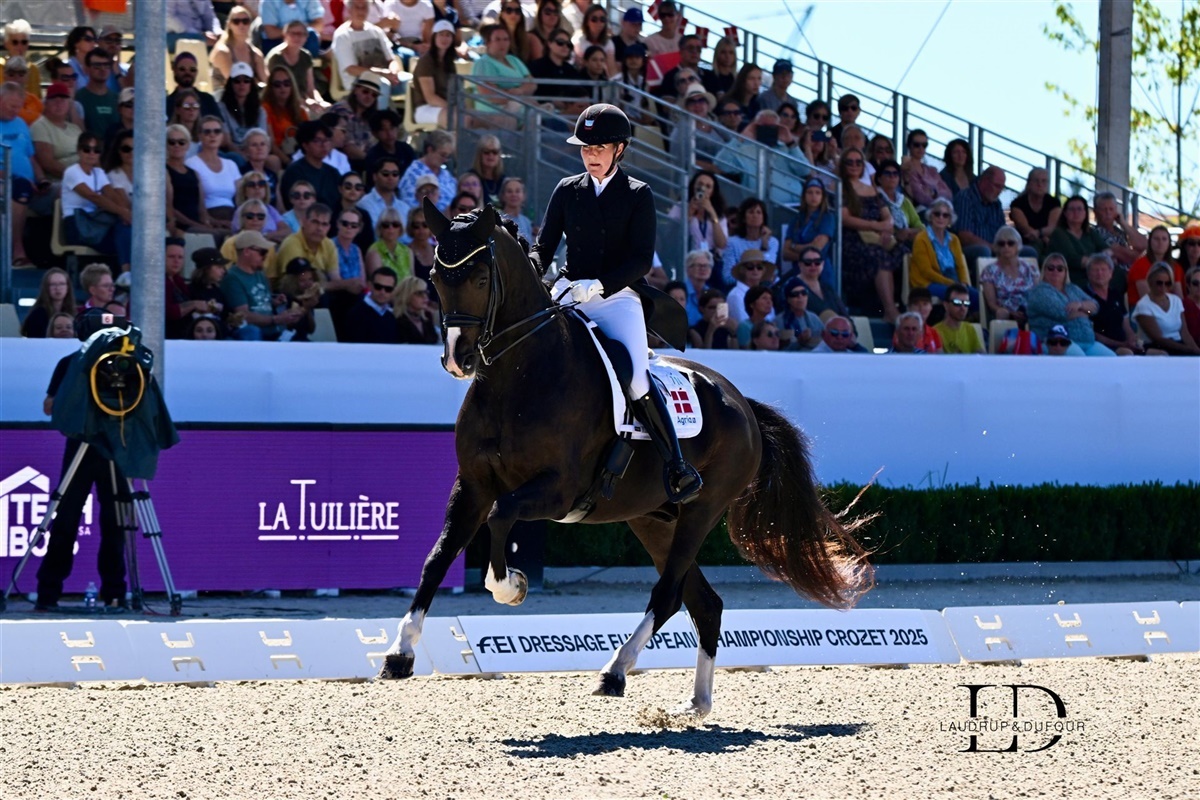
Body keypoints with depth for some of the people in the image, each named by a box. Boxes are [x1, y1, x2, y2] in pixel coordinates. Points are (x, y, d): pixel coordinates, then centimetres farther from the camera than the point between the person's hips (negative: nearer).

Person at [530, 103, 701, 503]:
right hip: (569, 291, 4)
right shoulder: (567, 190, 13)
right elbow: (544, 246, 10)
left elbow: (641, 260, -5)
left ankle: (676, 465, -16)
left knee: (637, 380, -23)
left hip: (618, 296, -3)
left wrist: (598, 285, -20)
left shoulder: (639, 196, 3)